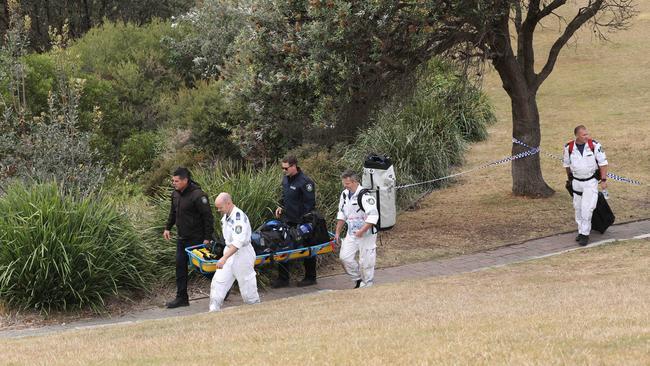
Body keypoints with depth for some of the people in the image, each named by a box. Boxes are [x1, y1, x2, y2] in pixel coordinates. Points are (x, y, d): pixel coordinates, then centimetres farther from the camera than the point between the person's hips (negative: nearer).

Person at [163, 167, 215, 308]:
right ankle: (182, 298, 13)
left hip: (196, 238, -8)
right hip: (181, 237, 8)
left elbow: (208, 217, -18)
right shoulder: (175, 194, 5)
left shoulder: (197, 196, -21)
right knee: (180, 266, 7)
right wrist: (168, 228, 20)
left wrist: (207, 238, -18)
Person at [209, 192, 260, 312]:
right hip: (229, 252, 8)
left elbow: (238, 242, -31)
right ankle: (214, 311, 3)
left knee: (247, 289, 1)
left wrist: (224, 258, -36)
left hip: (242, 255, -8)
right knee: (218, 282, 1)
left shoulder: (239, 217, -23)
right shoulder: (226, 216, 7)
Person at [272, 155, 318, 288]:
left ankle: (310, 277, 18)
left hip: (302, 222, -8)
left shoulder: (305, 182, -17)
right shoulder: (285, 179, 8)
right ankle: (283, 278, 9)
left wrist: (305, 221, -18)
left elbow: (309, 203, -16)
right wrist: (281, 206, 10)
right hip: (287, 220, 8)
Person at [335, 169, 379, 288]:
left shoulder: (365, 196, -19)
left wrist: (362, 231, -27)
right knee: (344, 257, 0)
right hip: (351, 233, 7)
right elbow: (341, 214, 18)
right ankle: (358, 279, 18)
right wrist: (337, 232, 15)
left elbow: (373, 216, -25)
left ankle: (367, 285, 14)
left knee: (366, 262, -1)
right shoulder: (345, 195, 6)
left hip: (367, 234, -7)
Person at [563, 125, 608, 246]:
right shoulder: (569, 148, -7)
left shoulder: (594, 145, -14)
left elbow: (603, 163, -6)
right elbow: (567, 164, 11)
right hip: (576, 182, 3)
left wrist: (603, 180, -7)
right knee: (578, 208, 12)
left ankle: (585, 234, -2)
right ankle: (581, 231, 27)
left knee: (587, 209, -10)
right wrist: (569, 178, 20)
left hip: (591, 181, -3)